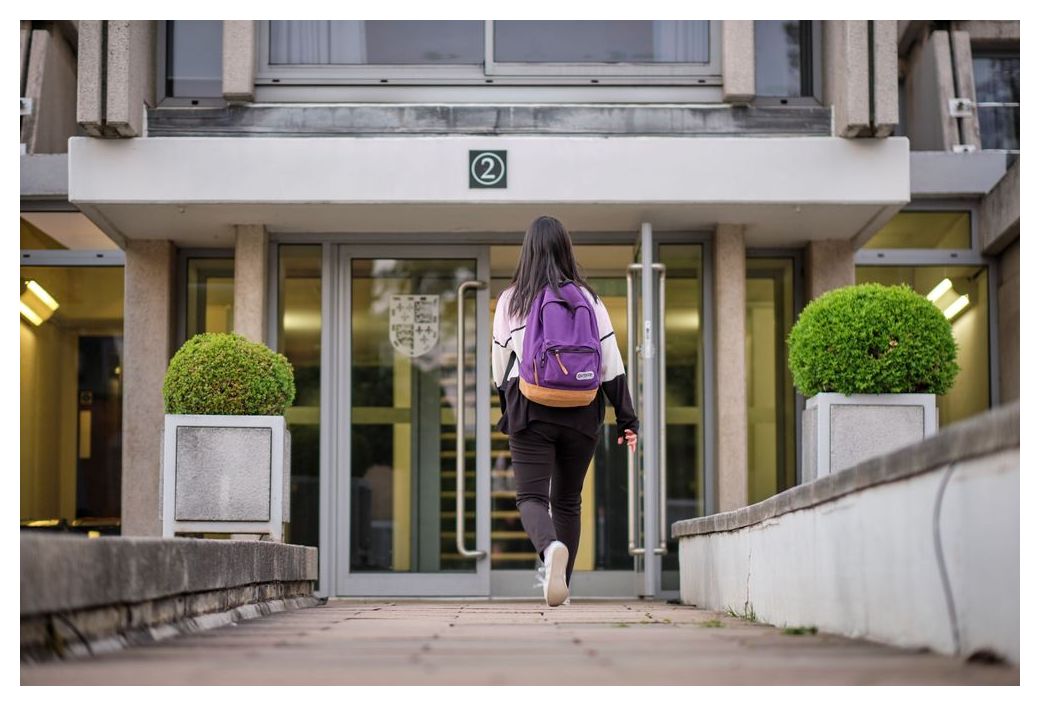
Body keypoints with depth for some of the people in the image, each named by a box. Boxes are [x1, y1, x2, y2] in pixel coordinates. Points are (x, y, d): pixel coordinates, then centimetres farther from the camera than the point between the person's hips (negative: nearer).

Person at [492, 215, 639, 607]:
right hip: (581, 413, 2)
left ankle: (551, 548, -38)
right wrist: (626, 419, 2)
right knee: (567, 500, 15)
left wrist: (507, 412, 26)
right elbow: (611, 363, 0)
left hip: (531, 411, -2)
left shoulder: (510, 300, 3)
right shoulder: (588, 299, 4)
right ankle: (561, 585, 21)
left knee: (531, 497, -6)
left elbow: (500, 365, 11)